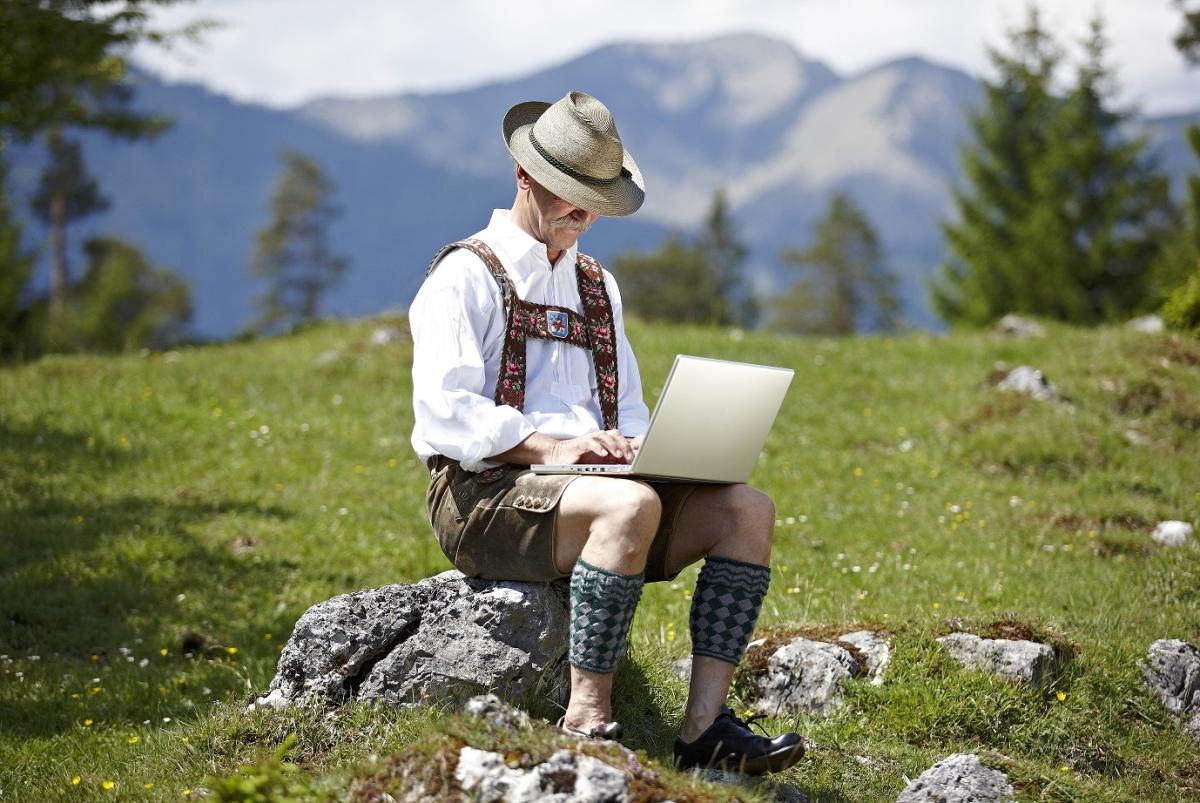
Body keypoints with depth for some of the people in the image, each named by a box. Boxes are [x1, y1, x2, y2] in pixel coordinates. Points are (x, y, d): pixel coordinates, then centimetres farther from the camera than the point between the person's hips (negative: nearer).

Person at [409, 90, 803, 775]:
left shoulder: (597, 287, 24)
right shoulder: (467, 275, 1)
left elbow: (629, 409, 24)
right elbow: (444, 406, -13)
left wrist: (635, 447, -1)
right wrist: (552, 446, -23)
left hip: (590, 483, 7)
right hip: (483, 494, -7)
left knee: (748, 510, -14)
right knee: (631, 505, -37)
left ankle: (705, 725, -23)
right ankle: (588, 719, -31)